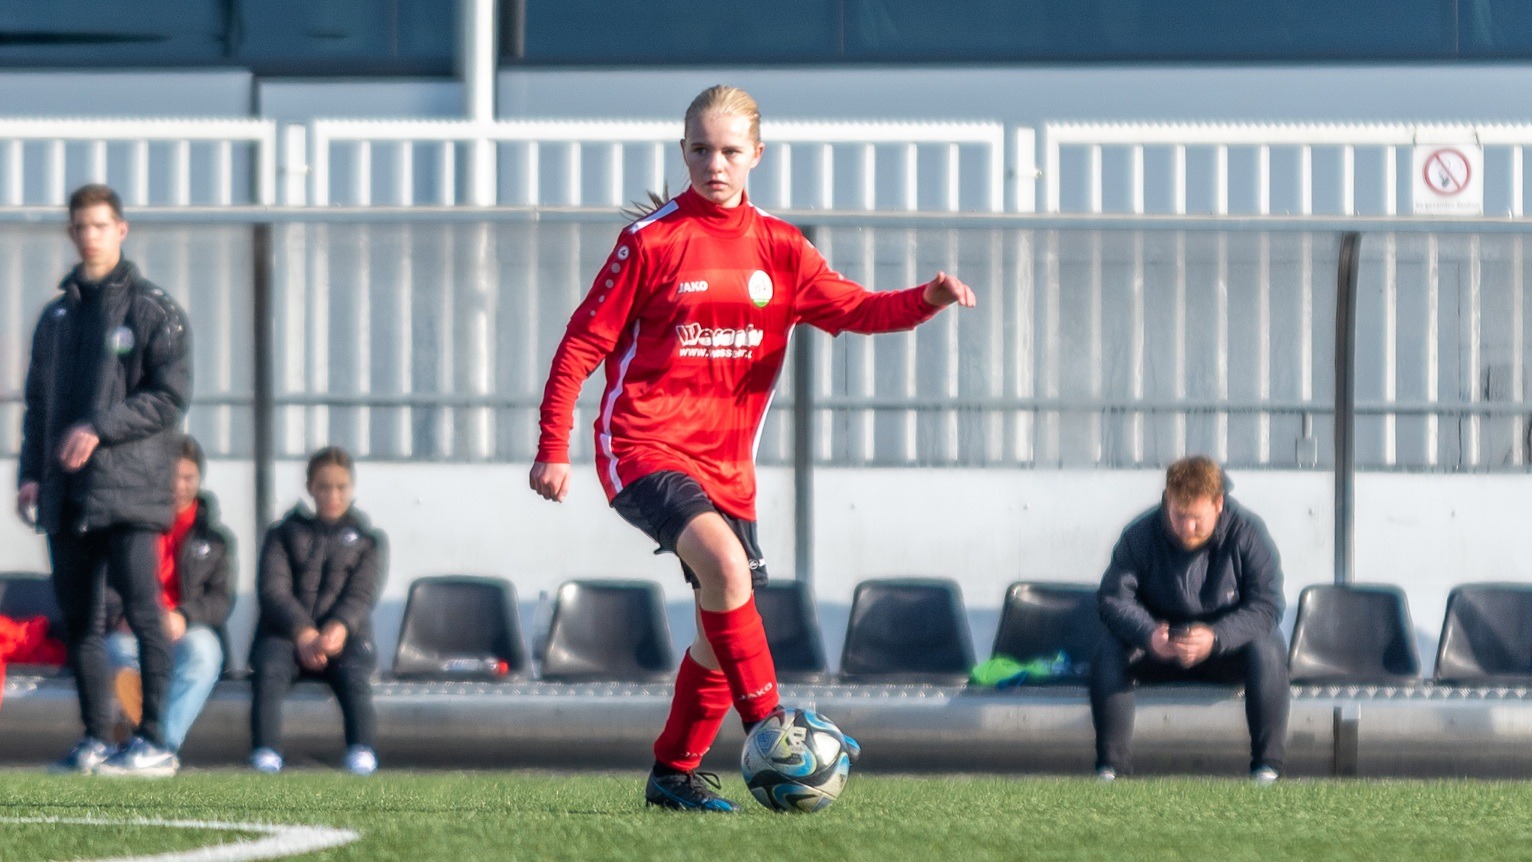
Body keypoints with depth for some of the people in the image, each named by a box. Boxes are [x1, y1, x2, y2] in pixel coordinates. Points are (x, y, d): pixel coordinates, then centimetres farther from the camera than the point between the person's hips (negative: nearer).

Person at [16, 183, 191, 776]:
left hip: (129, 487, -6)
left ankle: (153, 740, -10)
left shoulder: (154, 312, 1)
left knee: (142, 610, -11)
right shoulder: (57, 317, 19)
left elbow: (170, 398, -6)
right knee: (78, 619, 6)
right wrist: (31, 473, 9)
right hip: (67, 494, 6)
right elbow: (38, 404, 22)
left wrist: (100, 427, -16)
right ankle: (95, 739, 12)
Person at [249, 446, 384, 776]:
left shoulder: (368, 540, 18)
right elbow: (272, 589, 1)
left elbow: (361, 596, 2)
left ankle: (362, 751, -46)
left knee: (353, 675, -34)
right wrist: (303, 633, -19)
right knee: (269, 671, -33)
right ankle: (265, 753, -43)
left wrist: (339, 629, -22)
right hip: (284, 633, 0)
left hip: (344, 637, 0)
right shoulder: (283, 534, 17)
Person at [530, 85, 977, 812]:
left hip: (725, 463, 6)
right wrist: (553, 448, -7)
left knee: (724, 621, 7)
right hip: (644, 445, -6)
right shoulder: (652, 241, -4)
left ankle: (674, 772, 23)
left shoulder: (778, 248, 9)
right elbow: (584, 343, -3)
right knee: (724, 561, -30)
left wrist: (926, 300, -20)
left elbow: (852, 310, 0)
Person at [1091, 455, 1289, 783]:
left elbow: (1266, 607, -20)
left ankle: (1267, 766, -27)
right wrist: (1148, 635, -38)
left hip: (1226, 647, -1)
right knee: (1110, 651, -27)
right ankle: (1110, 765, -23)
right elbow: (1114, 598, -16)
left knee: (1266, 650, -33)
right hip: (1160, 650, 1)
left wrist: (1216, 638, -39)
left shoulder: (1248, 532, -15)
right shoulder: (1140, 535, -11)